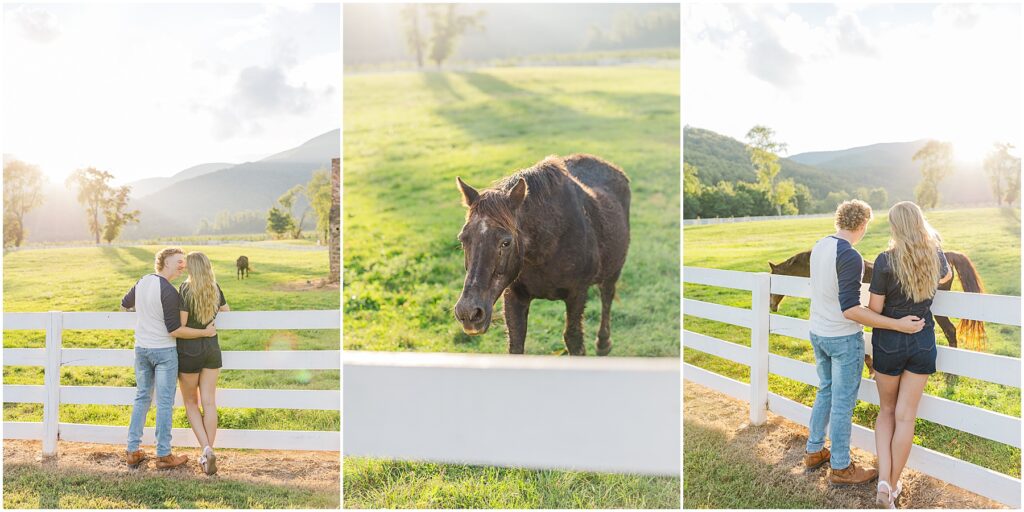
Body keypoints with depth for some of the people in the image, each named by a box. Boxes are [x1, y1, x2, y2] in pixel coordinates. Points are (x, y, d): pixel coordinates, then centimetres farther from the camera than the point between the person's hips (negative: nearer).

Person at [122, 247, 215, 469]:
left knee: (142, 398, 15)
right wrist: (205, 332, -14)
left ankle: (132, 451, 18)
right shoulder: (168, 292, -20)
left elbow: (125, 304, 21)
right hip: (164, 351, -7)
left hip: (141, 349, 7)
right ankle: (163, 455, 9)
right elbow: (174, 330, -21)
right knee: (164, 403, 2)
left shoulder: (142, 282, 3)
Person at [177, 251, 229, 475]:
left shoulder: (186, 289, -14)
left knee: (191, 402, 10)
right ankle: (207, 453, 8)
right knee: (209, 403, 6)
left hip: (189, 352, -4)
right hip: (212, 349, 4)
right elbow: (226, 311, 18)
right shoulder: (215, 289, 2)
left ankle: (207, 449, -4)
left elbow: (180, 324, -16)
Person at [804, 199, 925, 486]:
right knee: (843, 403, 4)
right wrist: (897, 325, -26)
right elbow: (850, 310, -27)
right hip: (844, 339, -8)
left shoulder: (819, 247, 2)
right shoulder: (850, 257, -24)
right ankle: (841, 468, 16)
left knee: (825, 391, 22)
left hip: (817, 333, 8)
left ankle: (814, 451, 32)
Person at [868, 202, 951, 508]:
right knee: (906, 416, 7)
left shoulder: (886, 260, -17)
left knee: (887, 411, 16)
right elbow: (946, 276, 23)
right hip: (923, 343, 3)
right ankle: (894, 486, 16)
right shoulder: (935, 256, -3)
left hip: (889, 342, -2)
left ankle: (884, 480, 2)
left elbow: (874, 309, -14)